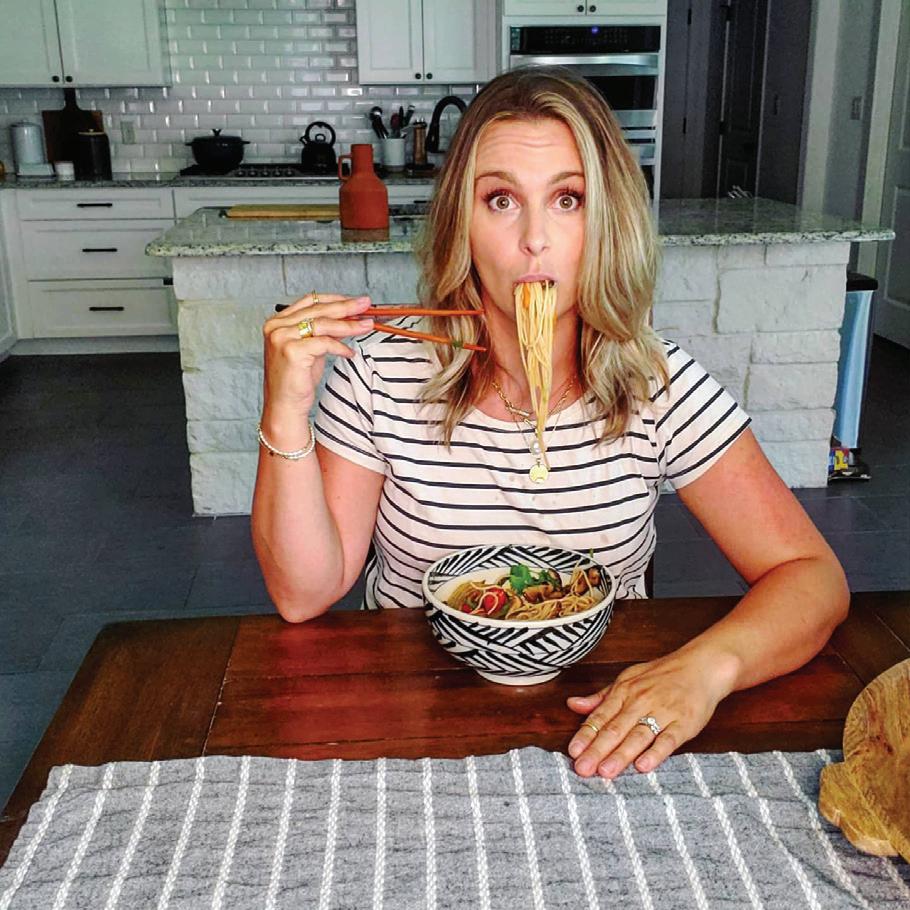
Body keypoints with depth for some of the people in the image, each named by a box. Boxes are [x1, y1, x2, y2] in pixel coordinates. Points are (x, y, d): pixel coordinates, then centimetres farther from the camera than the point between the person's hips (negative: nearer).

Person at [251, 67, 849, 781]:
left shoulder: (661, 387, -5)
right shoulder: (380, 375, -5)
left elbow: (812, 576, -7)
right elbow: (303, 594, -7)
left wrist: (706, 664, -27)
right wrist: (286, 411, -19)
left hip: (601, 724, 1)